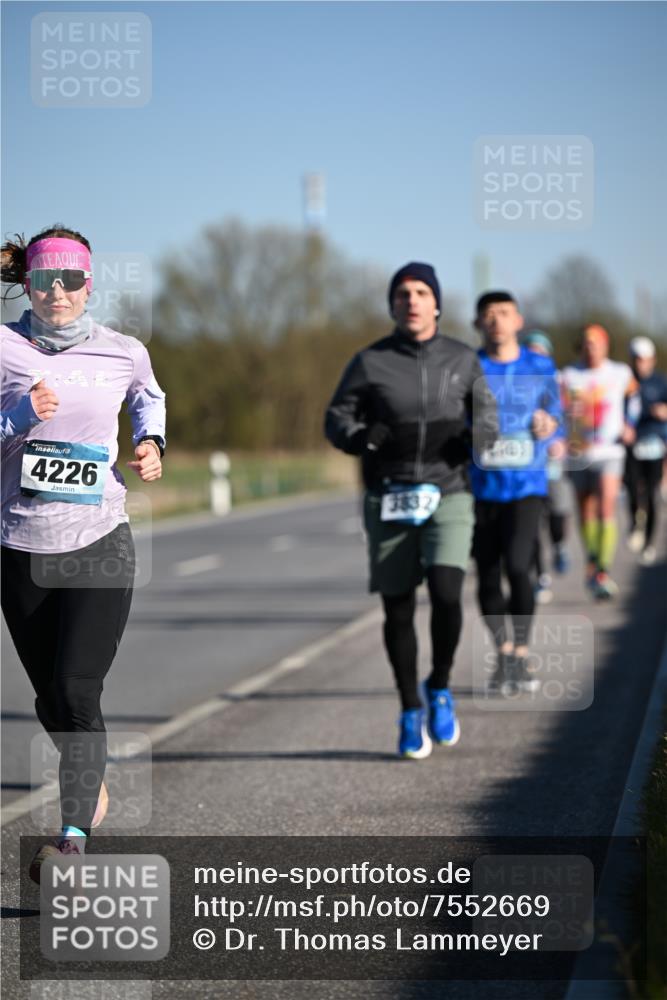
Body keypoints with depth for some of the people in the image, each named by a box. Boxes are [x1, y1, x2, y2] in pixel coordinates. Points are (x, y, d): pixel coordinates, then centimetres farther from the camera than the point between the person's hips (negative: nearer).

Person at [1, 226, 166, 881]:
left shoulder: (123, 353, 2)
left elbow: (148, 398, 24)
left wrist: (150, 443, 6)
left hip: (99, 544, -1)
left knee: (77, 692, -16)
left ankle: (74, 838, -21)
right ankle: (93, 780, 43)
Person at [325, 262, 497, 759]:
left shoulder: (463, 359, 5)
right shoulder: (370, 362, 1)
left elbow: (487, 417, 13)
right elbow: (336, 420, 5)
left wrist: (474, 437, -10)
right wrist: (361, 437, -18)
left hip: (449, 497, 0)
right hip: (389, 499, 0)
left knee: (447, 594, -18)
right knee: (398, 609, 4)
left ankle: (440, 687, 9)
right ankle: (411, 709, 23)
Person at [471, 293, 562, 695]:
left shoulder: (541, 368, 5)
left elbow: (555, 418, 9)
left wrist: (548, 425, -13)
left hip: (527, 485, -1)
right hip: (481, 487, 1)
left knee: (517, 565, -17)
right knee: (488, 576, 4)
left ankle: (521, 656, -2)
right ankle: (503, 655, 23)